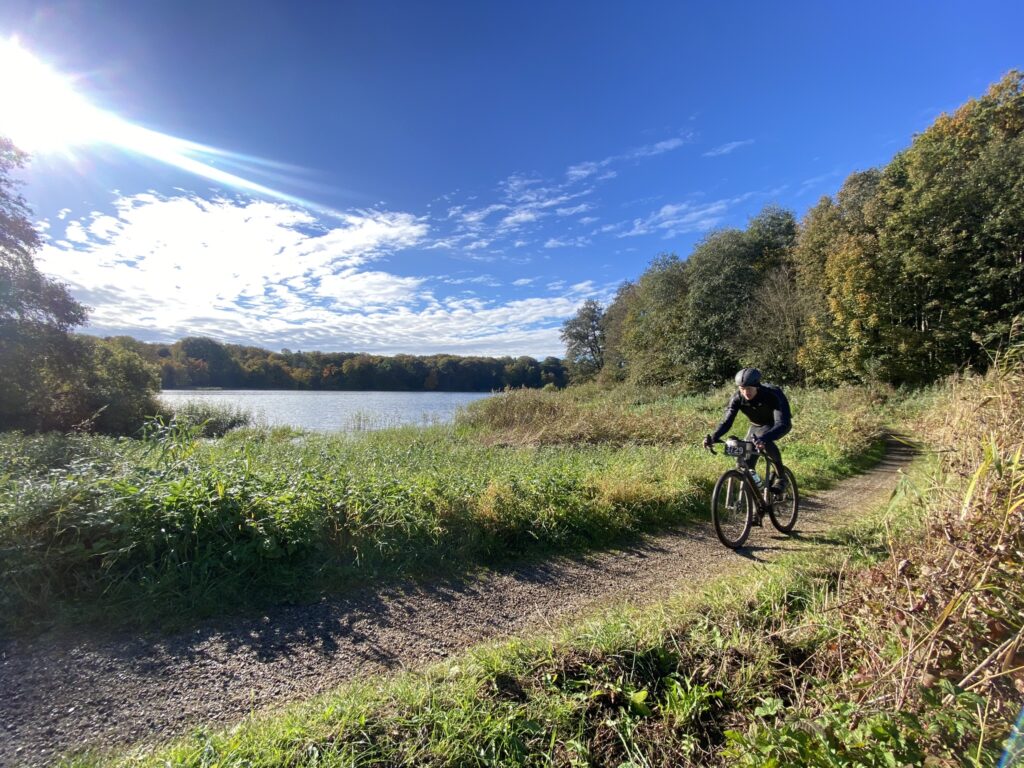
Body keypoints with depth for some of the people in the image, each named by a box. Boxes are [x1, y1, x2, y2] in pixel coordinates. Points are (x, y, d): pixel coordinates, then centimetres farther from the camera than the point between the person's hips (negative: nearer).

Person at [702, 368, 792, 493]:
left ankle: (781, 477, -15)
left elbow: (782, 424, -46)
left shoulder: (773, 395, -36)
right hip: (757, 426, 5)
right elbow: (726, 421, -27)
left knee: (766, 441, -35)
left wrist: (764, 438, -65)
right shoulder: (737, 398, -25)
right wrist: (713, 437, -47)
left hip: (777, 425, -4)